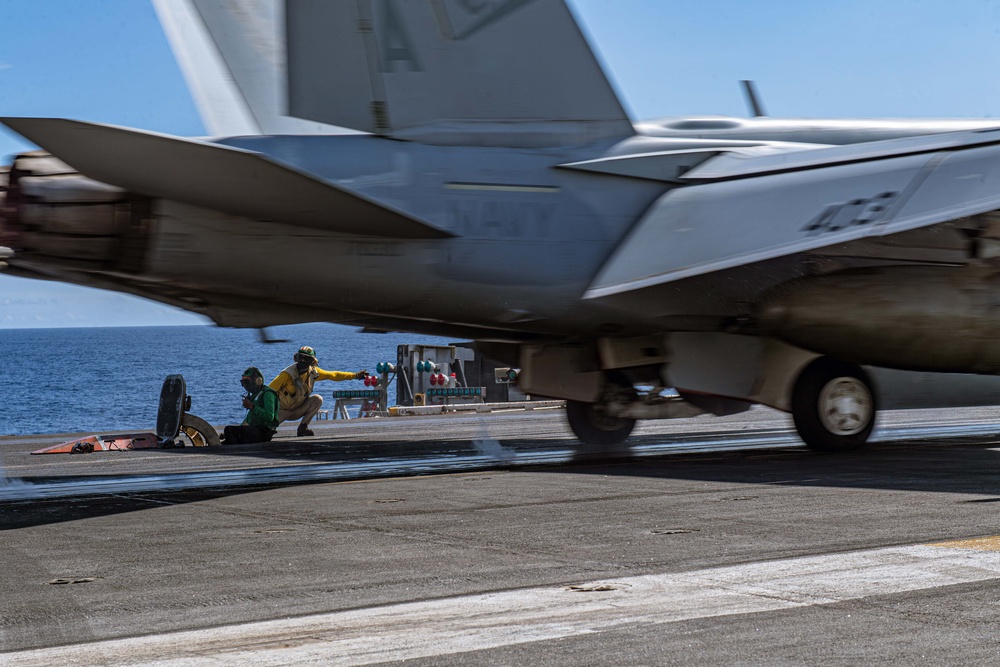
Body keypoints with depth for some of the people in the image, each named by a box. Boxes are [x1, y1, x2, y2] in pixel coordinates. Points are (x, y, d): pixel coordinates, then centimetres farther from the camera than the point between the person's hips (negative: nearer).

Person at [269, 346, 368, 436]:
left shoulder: (313, 372, -8)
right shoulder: (288, 374, -26)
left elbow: (333, 375, 3)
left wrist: (355, 375, 1)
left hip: (298, 411, 4)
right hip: (282, 411, -4)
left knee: (318, 399, -19)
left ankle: (302, 428, -11)